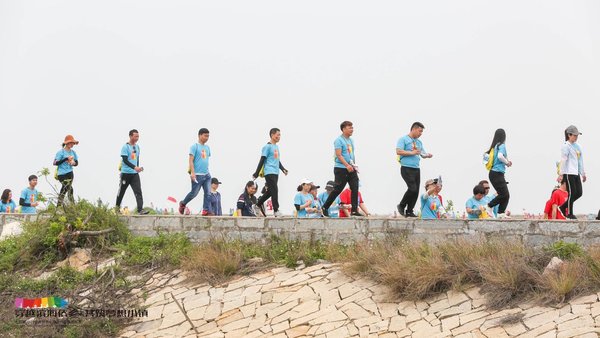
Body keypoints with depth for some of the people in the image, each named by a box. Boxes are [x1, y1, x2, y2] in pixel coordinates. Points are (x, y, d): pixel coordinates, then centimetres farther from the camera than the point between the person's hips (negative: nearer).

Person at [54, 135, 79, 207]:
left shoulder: (73, 152, 8)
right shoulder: (61, 152, -9)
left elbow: (77, 162, 14)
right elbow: (55, 163, -13)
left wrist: (74, 163, -10)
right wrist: (66, 159, -19)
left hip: (69, 173, 6)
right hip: (62, 174, -6)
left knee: (64, 189, 15)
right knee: (70, 189, -12)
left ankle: (58, 205, 27)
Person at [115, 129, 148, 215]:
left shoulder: (137, 147, 12)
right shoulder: (125, 147, -9)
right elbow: (125, 160, -17)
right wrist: (134, 167, -25)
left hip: (135, 173, 5)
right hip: (125, 173, -5)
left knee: (138, 191, -9)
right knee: (122, 191, 8)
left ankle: (140, 209, -17)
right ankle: (117, 207, 27)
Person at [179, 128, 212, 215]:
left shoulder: (207, 147, 16)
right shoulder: (194, 146, -5)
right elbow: (191, 160, -11)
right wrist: (192, 172, -20)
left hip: (206, 175, 6)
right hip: (197, 175, -6)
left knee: (208, 193, -5)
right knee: (194, 193, 2)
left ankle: (205, 210, -4)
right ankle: (183, 204, 25)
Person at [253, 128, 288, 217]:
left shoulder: (276, 147, 19)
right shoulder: (267, 147, -6)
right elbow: (262, 160, -9)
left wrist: (283, 169, 12)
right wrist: (257, 173, -10)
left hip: (276, 173, 8)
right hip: (269, 172, -8)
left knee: (270, 191, 11)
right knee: (274, 190, -11)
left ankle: (259, 203, 27)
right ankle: (276, 210, -8)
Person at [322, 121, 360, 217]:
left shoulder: (351, 140, 17)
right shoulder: (339, 140, -9)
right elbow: (339, 155, -17)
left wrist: (354, 165, 15)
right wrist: (347, 165, -25)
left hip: (351, 169, 8)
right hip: (341, 169, -8)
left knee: (355, 189, -2)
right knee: (338, 189, -4)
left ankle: (354, 210, 2)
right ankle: (324, 208, 10)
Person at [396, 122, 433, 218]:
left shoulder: (419, 142, 21)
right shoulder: (403, 139, -2)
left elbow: (423, 154, 24)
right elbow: (398, 151, -14)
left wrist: (427, 155, 1)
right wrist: (412, 153, -13)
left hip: (417, 169, 7)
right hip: (406, 168, -7)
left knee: (416, 191, 2)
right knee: (412, 188, -18)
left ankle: (409, 211, 12)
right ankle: (401, 206, 2)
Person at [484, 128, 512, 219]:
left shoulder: (494, 146, 13)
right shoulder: (502, 145, -10)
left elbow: (485, 155, 20)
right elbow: (500, 156, -28)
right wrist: (507, 162, -11)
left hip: (493, 173, 9)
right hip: (497, 173, -9)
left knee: (506, 195, 8)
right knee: (504, 194, -8)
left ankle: (501, 213, 4)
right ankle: (489, 206, -1)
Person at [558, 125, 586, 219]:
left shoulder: (577, 146, 17)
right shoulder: (565, 146, -7)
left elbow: (580, 161, 22)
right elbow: (563, 161, -13)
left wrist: (583, 173, 22)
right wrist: (561, 174, -16)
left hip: (576, 173, 8)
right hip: (568, 173, -8)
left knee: (579, 193, 5)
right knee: (572, 193, -7)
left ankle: (563, 207, 18)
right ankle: (569, 213, 4)